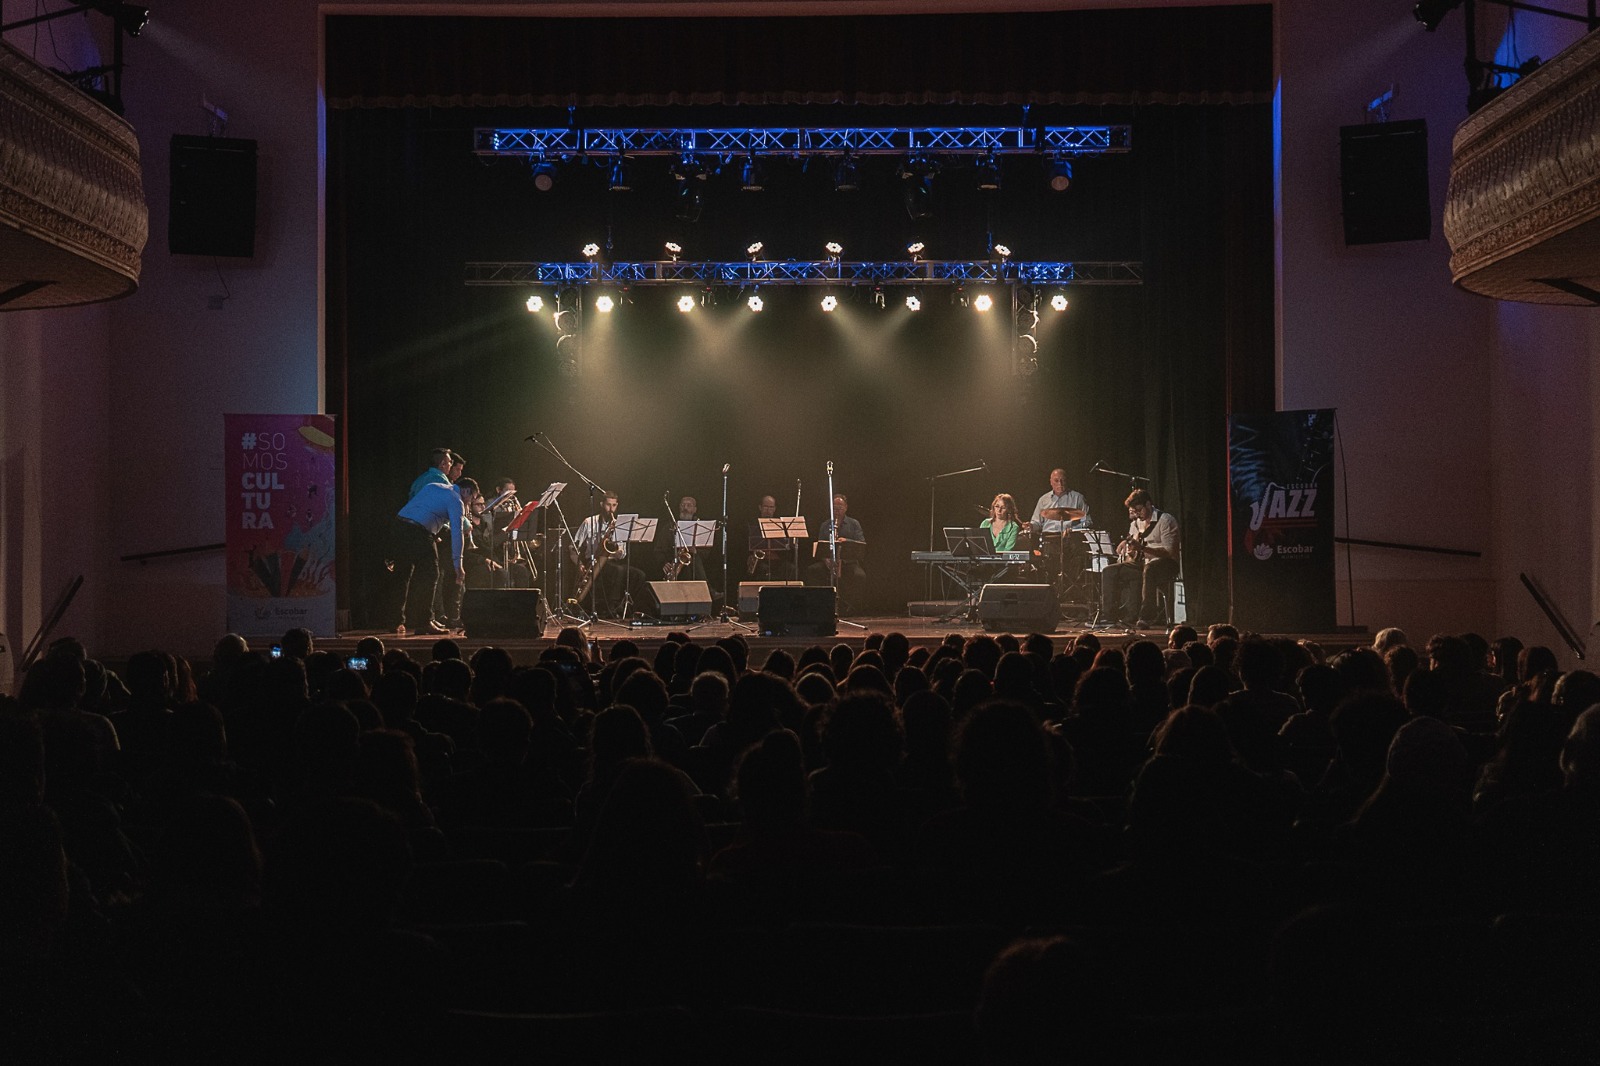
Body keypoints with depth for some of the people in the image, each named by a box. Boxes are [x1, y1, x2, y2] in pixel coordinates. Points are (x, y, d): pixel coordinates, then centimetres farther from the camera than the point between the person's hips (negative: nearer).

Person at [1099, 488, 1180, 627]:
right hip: (1142, 564, 7)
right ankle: (1108, 613, -11)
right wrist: (1129, 553, -2)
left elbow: (1169, 552, -19)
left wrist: (1142, 548, -29)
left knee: (1149, 570, -41)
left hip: (1164, 565, -7)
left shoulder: (1166, 520, -8)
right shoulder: (1135, 523, 15)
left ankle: (1147, 616, -41)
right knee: (1109, 571, -10)